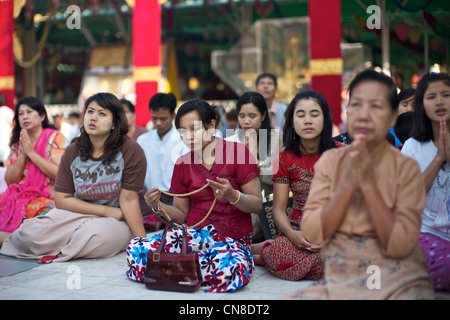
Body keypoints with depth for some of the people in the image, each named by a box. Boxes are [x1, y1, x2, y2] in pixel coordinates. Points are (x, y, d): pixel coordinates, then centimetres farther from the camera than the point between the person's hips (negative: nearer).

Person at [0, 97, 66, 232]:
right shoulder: (17, 143, 16)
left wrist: (31, 152, -9)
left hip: (45, 199, -4)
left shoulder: (55, 138, 1)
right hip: (19, 195, 4)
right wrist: (22, 155, -4)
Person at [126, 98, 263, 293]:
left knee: (229, 270, -40)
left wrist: (232, 195, -22)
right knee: (135, 251, -22)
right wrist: (159, 207, -5)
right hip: (194, 233, 4)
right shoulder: (182, 164, 12)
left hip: (232, 239, -3)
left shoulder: (238, 152, 0)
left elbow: (257, 205, -3)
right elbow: (181, 213, 14)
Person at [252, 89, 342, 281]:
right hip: (298, 230, 0)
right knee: (282, 258, -34)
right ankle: (265, 249, 4)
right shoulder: (285, 159, 4)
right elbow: (279, 209, 2)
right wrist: (292, 235, -19)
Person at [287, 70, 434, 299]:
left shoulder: (406, 168, -5)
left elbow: (399, 246, -13)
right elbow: (311, 233, -7)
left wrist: (369, 184, -20)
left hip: (398, 279, -2)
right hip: (338, 278, 2)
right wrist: (349, 183, -18)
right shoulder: (330, 160, 2)